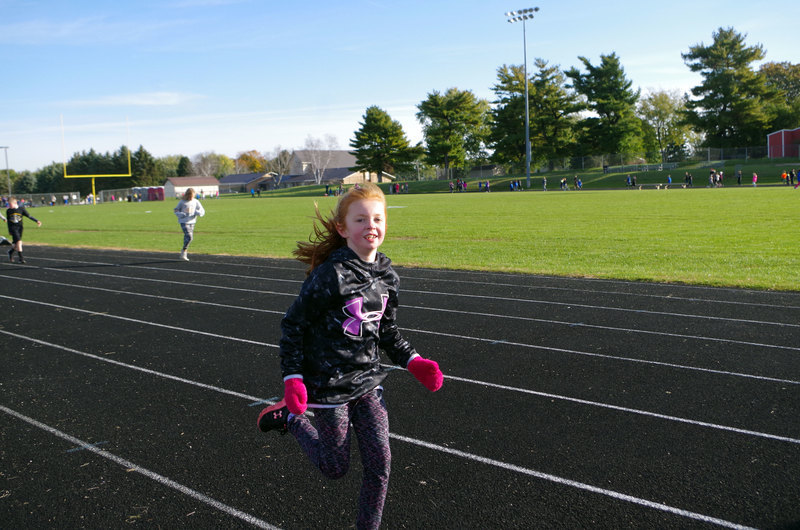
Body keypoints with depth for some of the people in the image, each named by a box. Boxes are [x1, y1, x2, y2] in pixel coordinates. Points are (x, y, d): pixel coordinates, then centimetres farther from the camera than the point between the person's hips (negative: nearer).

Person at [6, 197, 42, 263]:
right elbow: (8, 220, 9)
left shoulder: (21, 209, -2)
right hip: (13, 228, -1)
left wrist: (36, 221, -12)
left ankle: (11, 252, 37)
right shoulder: (8, 211, 0)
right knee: (19, 241, -15)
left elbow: (29, 216, -2)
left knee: (16, 243, 7)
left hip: (19, 227, 1)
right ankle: (21, 258, -8)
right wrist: (9, 230, 13)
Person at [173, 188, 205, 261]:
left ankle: (183, 253, 26)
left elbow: (202, 211, 3)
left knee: (189, 238, 10)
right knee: (189, 236, -17)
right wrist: (180, 214, -15)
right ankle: (183, 253, -5)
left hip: (192, 222, 4)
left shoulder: (196, 202, 0)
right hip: (184, 222, -4)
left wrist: (198, 212, -20)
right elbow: (176, 210, 4)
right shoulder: (182, 202, -6)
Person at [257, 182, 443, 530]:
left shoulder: (387, 276, 0)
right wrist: (293, 379, -17)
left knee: (379, 461, 3)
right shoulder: (330, 275, -21)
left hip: (367, 381, 5)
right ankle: (291, 417, 32)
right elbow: (293, 324, -13)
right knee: (335, 467, 11)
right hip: (330, 383, -5)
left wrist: (414, 362, 2)